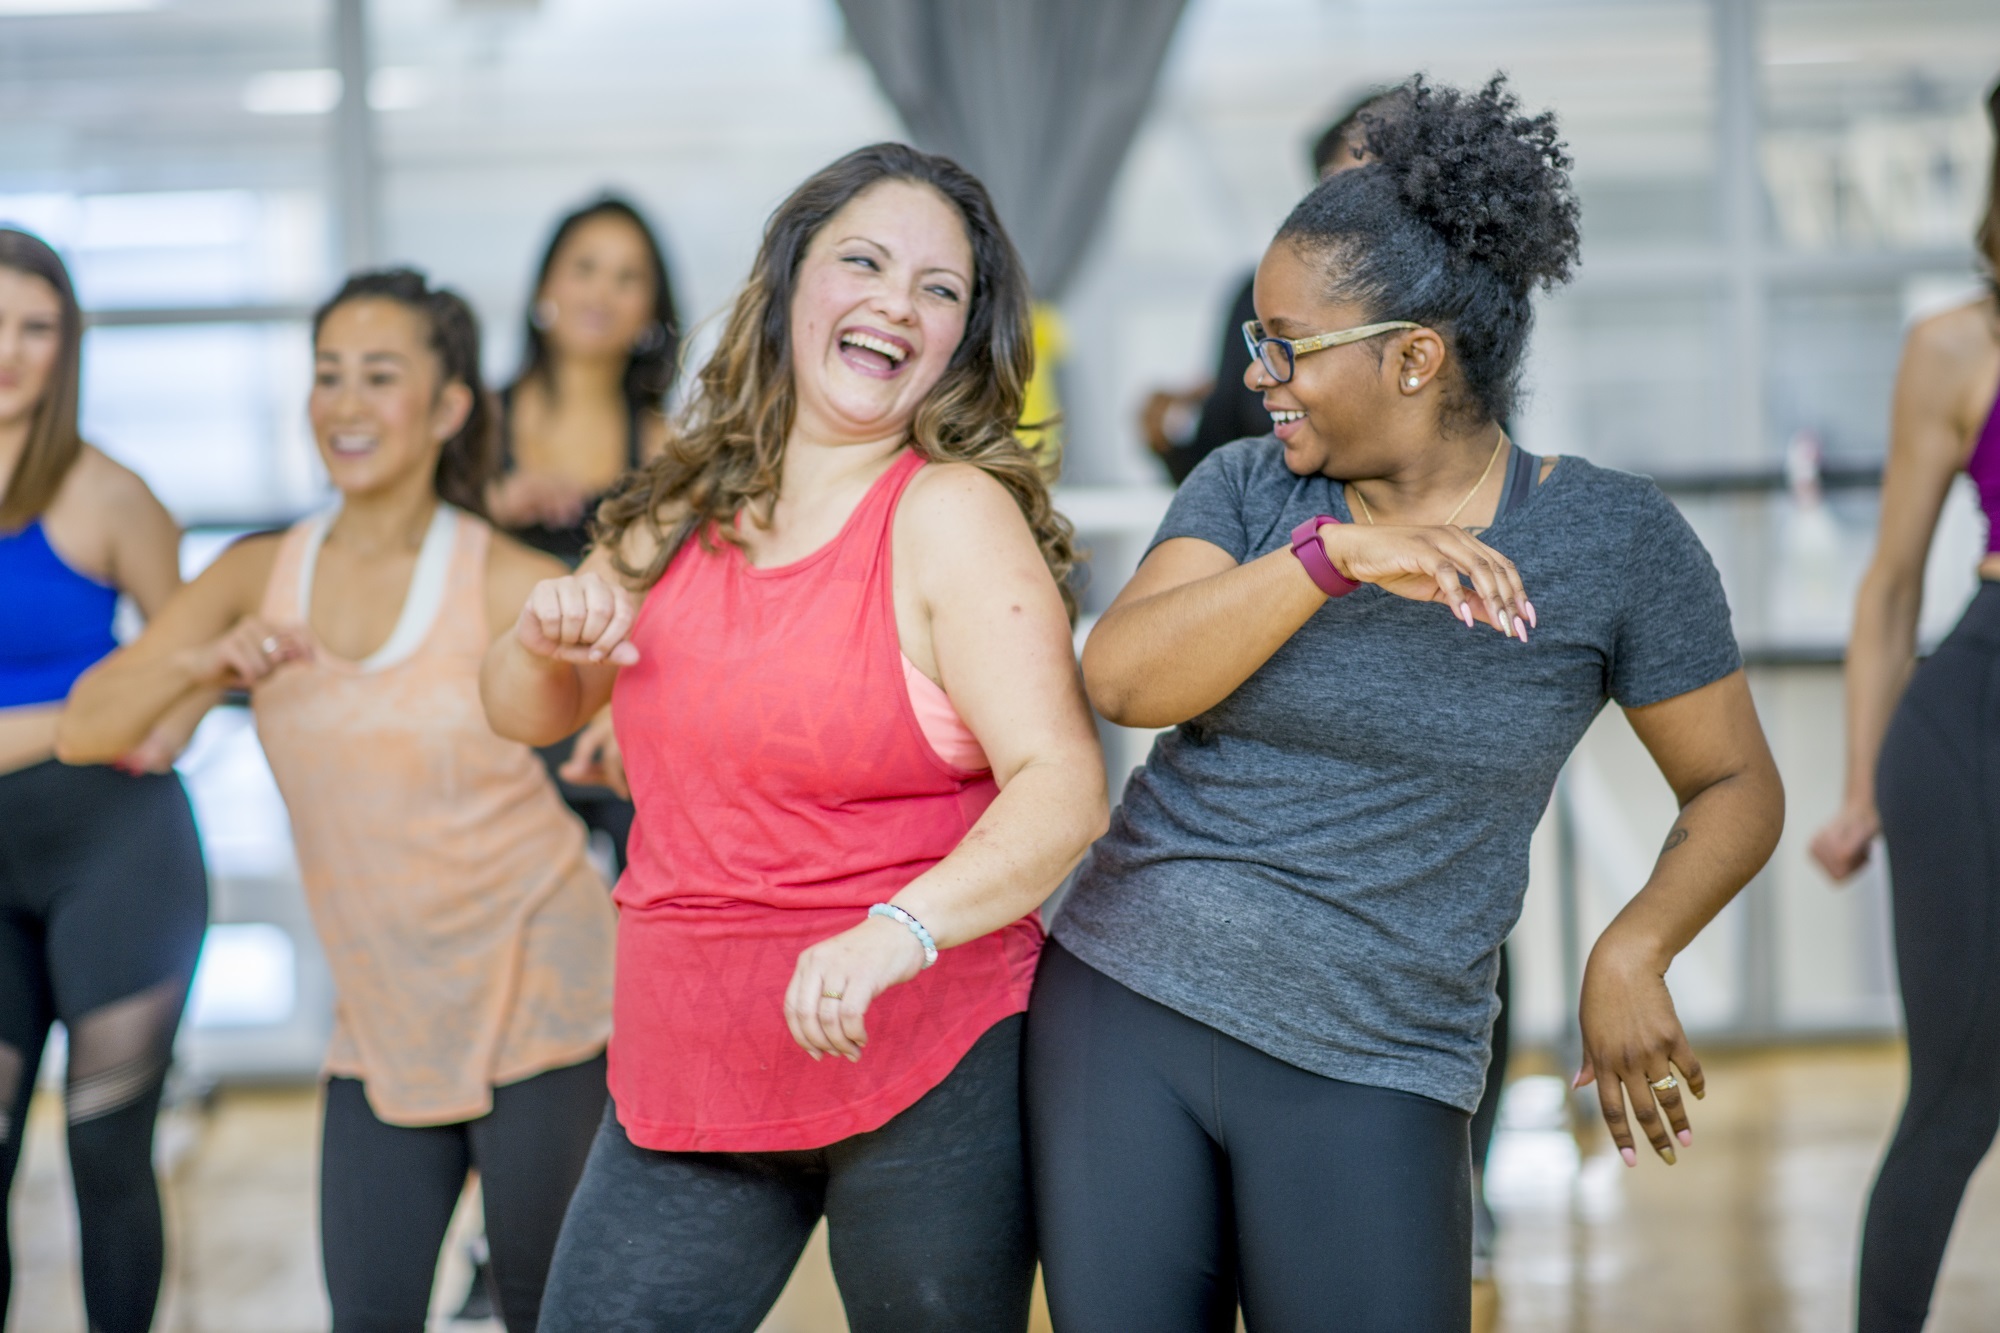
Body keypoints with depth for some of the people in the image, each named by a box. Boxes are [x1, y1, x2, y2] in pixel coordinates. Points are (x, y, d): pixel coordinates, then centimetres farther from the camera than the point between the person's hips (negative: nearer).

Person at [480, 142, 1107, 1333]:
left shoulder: (954, 516, -11)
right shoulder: (688, 509, 7)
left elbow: (1063, 789, -21)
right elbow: (529, 715, 20)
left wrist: (895, 934, -36)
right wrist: (550, 637, -3)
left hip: (925, 1069, -5)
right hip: (686, 1076, 5)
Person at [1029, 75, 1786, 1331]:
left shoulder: (1614, 540, -3)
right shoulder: (1248, 489, 3)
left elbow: (1737, 785, 3)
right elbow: (1123, 678, -14)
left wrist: (1634, 949, -14)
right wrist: (1336, 553, -25)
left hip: (1365, 1074, -2)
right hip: (1120, 1004, 3)